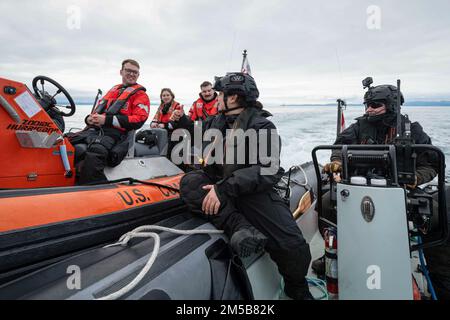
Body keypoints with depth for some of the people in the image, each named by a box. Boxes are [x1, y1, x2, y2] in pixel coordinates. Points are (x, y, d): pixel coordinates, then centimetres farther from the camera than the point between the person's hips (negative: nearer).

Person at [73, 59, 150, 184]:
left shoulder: (140, 94, 9)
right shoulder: (113, 89, 29)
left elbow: (138, 120, -7)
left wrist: (107, 120, -13)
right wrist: (89, 118, 5)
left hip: (114, 132, -7)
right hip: (94, 128, 7)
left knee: (95, 151, -37)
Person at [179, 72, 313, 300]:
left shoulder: (262, 127, -5)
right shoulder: (215, 122, 14)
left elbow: (268, 171, -19)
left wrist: (224, 188, -28)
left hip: (254, 191, -4)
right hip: (219, 187, 4)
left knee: (293, 247, -20)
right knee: (189, 182, -24)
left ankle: (297, 289, 15)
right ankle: (239, 227, -35)